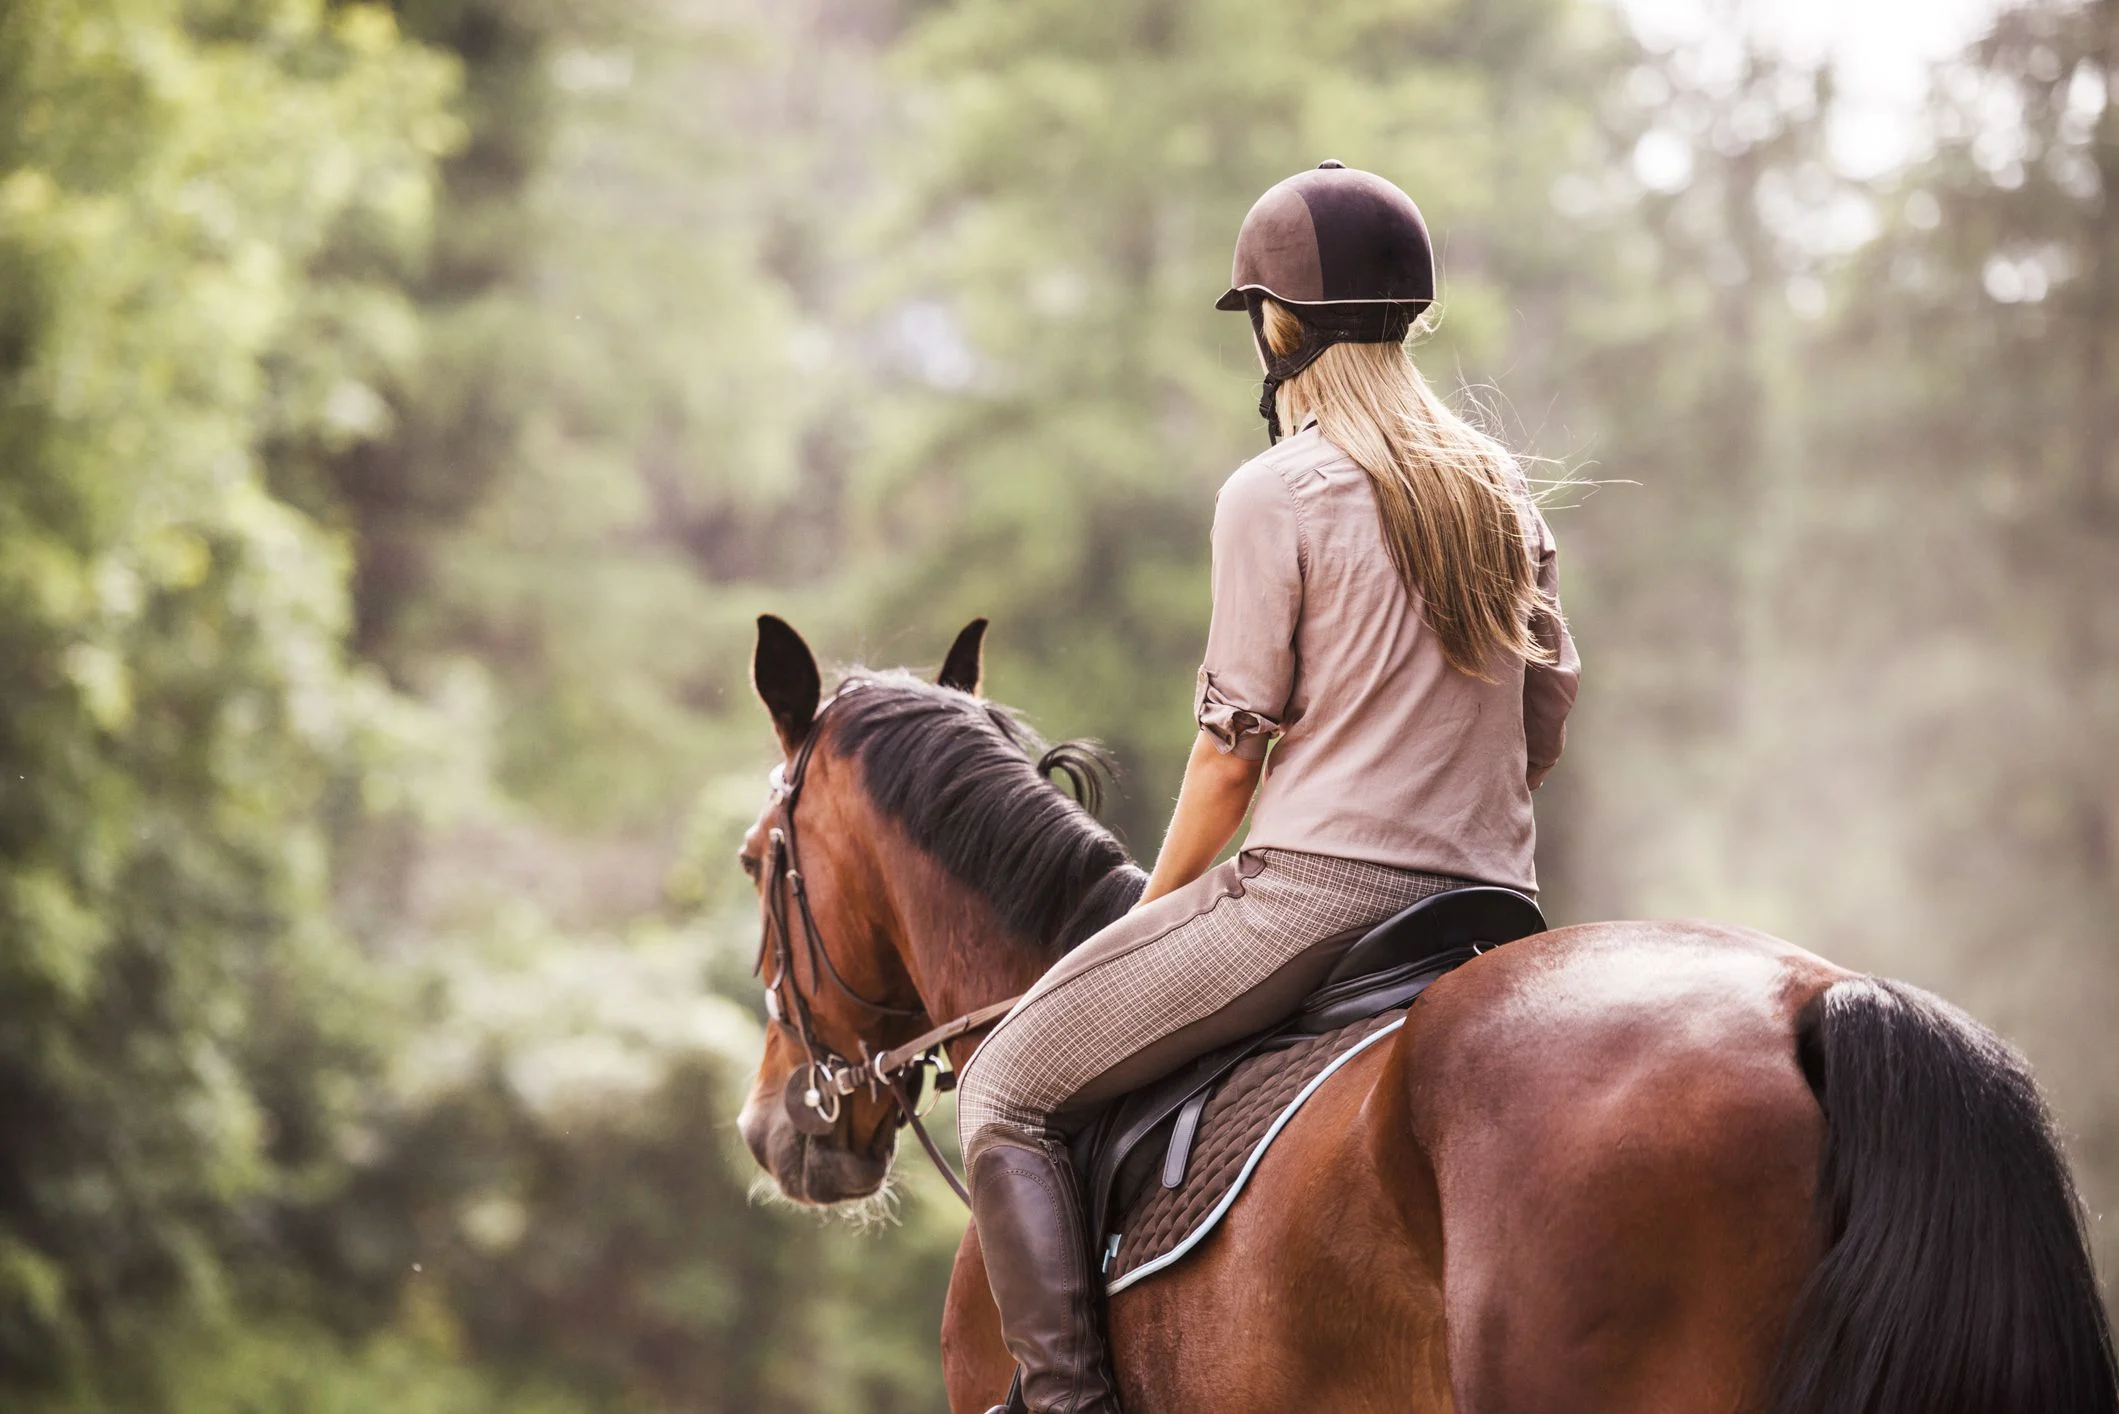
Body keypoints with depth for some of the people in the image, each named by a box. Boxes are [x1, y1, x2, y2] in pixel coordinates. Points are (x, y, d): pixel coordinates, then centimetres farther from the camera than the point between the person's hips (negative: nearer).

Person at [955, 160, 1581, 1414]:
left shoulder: (1278, 492, -8)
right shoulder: (1503, 492, 12)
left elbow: (1234, 743, -6)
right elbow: (1546, 718, 15)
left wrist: (1152, 916, 7)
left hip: (1312, 889, -7)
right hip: (1487, 910, 7)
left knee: (1007, 1090, 2)